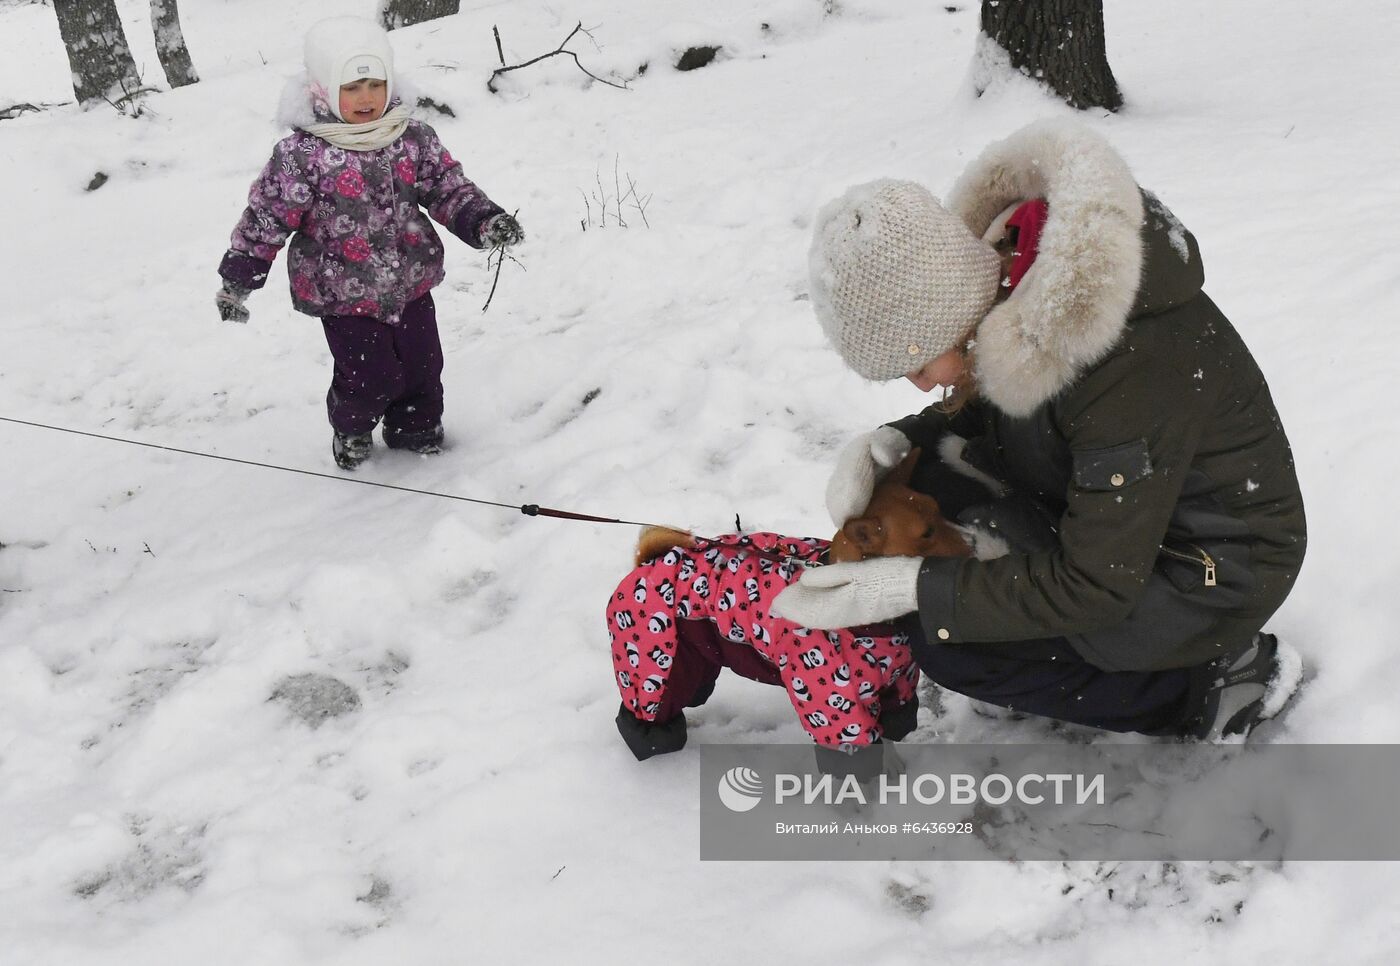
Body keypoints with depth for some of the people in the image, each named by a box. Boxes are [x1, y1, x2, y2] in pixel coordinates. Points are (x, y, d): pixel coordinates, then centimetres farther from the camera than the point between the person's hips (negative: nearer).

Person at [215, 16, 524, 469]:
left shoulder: (414, 138, -3)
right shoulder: (302, 155, -15)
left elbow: (448, 187, 3)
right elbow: (267, 216, -9)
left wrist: (483, 221, -16)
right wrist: (238, 277, -7)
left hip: (410, 286, 4)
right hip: (344, 296, -4)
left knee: (422, 366, 14)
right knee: (371, 377, -1)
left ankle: (416, 427, 42)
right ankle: (351, 431, 31)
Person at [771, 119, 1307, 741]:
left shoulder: (1128, 364, -36)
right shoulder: (1005, 273, -12)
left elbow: (1095, 586, -28)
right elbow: (987, 408, 8)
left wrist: (916, 588, -28)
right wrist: (899, 443, -12)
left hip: (1219, 571, -9)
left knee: (945, 645, -14)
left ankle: (1209, 687, -2)